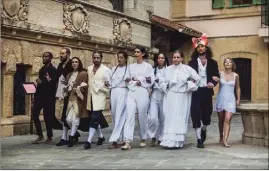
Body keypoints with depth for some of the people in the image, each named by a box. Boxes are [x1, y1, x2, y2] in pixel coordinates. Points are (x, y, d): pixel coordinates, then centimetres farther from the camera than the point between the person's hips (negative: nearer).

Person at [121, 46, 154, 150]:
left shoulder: (148, 66, 6)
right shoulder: (131, 66, 16)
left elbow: (151, 81, -1)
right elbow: (127, 80, 14)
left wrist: (140, 82, -11)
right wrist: (128, 80, -6)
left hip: (142, 93, -2)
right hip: (131, 92, 3)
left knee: (142, 116, 3)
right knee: (129, 115, -10)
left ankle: (143, 139, 21)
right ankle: (127, 142, -16)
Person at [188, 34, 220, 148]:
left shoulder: (212, 63, 9)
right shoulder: (192, 63, 7)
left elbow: (217, 77, 6)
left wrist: (212, 83, -12)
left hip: (207, 92, 1)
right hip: (195, 92, -1)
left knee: (207, 114, 5)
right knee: (196, 115, -4)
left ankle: (203, 130, 38)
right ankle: (199, 140, 3)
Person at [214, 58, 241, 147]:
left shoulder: (235, 76, 3)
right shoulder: (220, 74, -1)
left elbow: (238, 88, 13)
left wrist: (238, 99, 11)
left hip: (230, 100, -1)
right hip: (221, 99, 1)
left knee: (227, 120, -14)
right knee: (221, 120, 11)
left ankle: (225, 140, -17)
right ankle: (221, 138, 31)